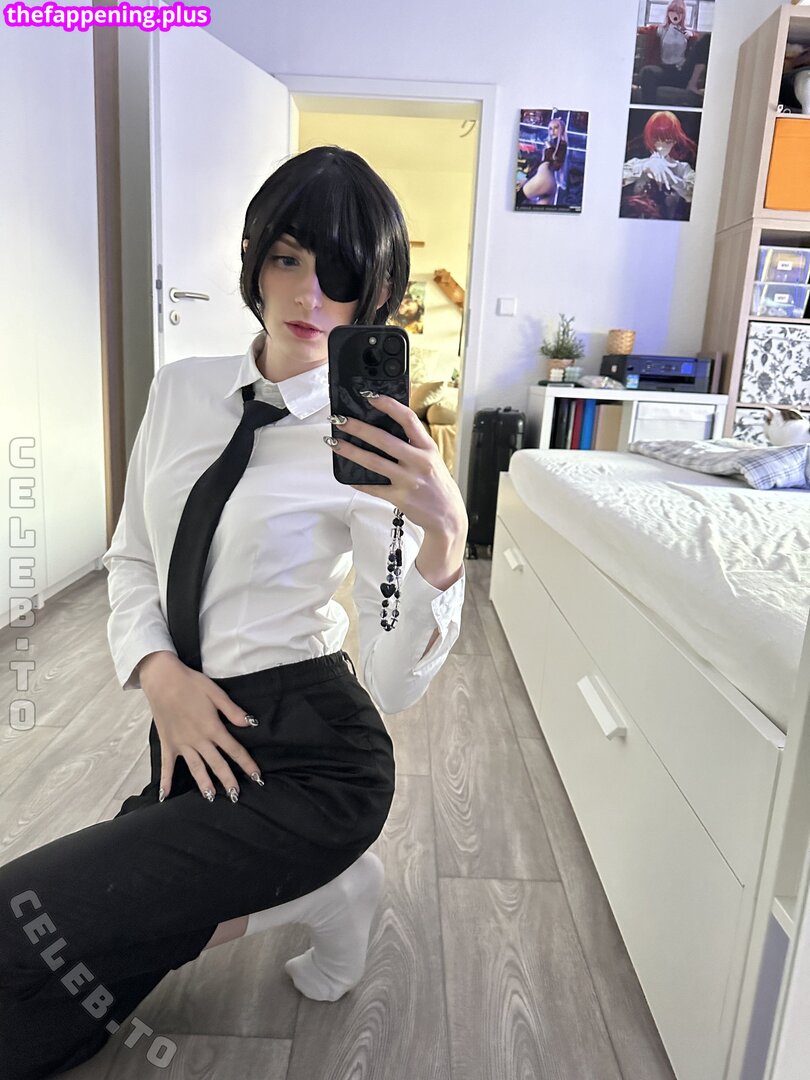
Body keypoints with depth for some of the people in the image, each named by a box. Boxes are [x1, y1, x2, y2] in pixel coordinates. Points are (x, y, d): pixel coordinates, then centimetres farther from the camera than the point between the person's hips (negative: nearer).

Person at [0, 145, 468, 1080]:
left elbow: (396, 683, -18)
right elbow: (131, 557, 10)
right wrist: (157, 669, -9)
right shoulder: (182, 389, 1)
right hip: (193, 727, 7)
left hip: (308, 755, -6)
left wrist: (441, 532, -34)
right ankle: (320, 885, 26)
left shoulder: (371, 443, -14)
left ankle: (319, 891, 7)